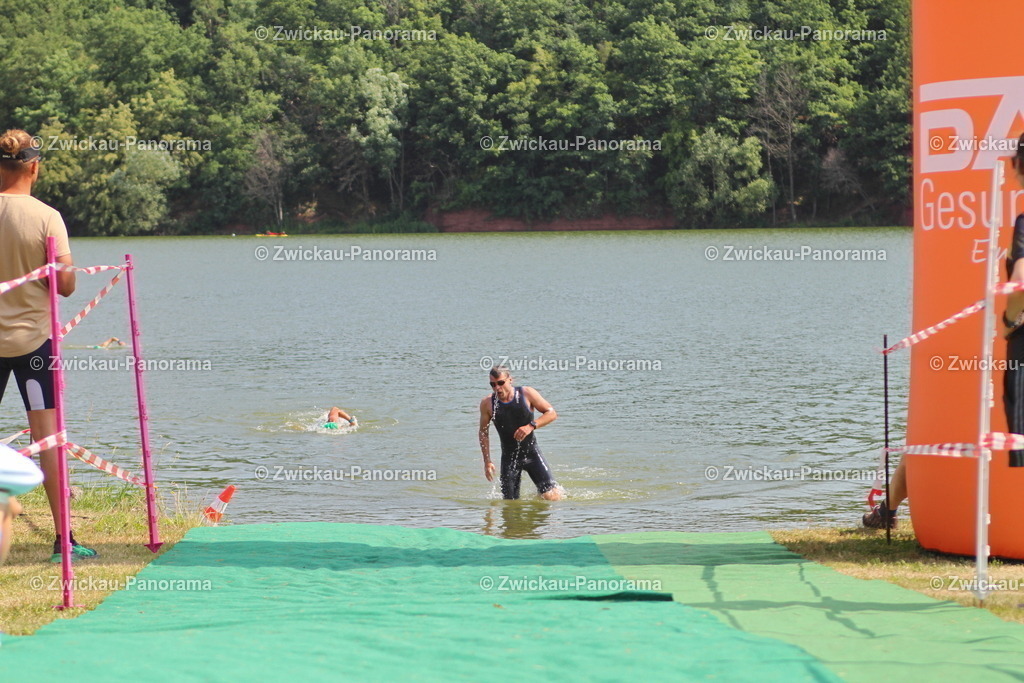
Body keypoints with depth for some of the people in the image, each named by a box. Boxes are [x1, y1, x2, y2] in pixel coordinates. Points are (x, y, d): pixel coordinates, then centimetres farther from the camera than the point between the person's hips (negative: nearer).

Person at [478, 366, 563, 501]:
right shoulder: (487, 403, -6)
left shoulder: (527, 393, -10)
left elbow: (552, 413, -7)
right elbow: (483, 432, 6)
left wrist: (531, 426, -23)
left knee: (552, 497, -12)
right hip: (509, 457, 1)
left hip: (531, 453, -1)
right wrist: (487, 461, 2)